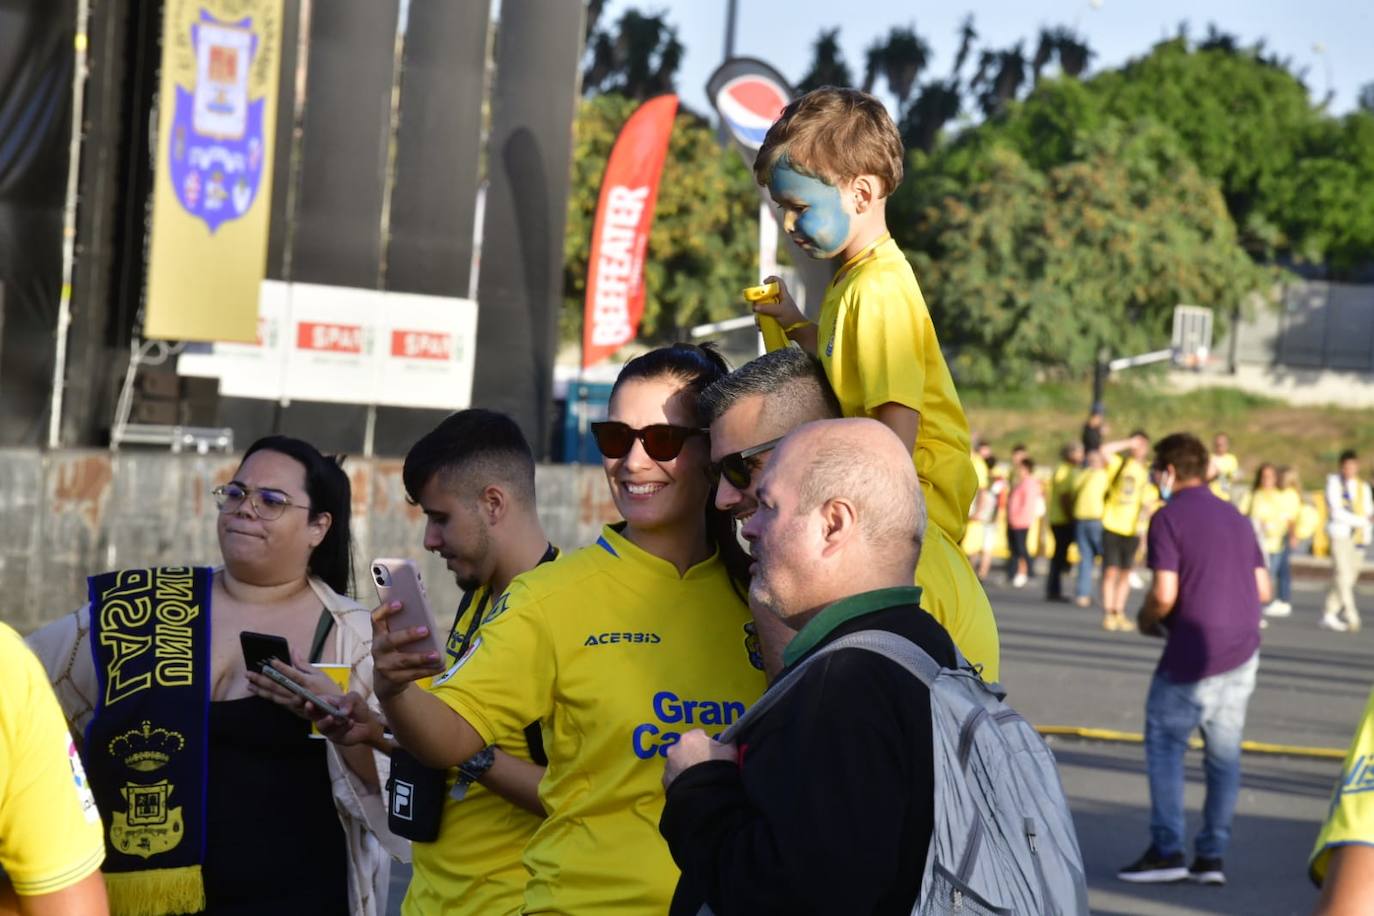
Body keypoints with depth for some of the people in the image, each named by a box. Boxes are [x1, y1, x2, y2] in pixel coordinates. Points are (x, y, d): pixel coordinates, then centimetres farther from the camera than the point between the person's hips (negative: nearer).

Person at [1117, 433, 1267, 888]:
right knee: (1224, 755, 9)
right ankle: (1212, 856, 9)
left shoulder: (1169, 518, -7)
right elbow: (1263, 589, 14)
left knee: (1164, 747, 4)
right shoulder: (1235, 517, 15)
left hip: (1193, 654, -6)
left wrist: (1146, 621, 4)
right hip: (1243, 651, 6)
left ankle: (1166, 852, 1)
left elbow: (1164, 594, -15)